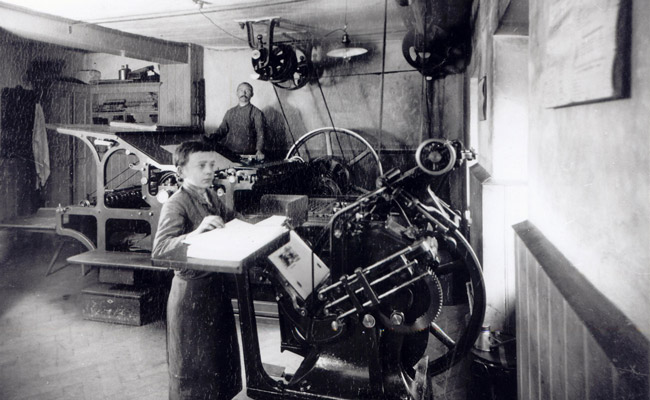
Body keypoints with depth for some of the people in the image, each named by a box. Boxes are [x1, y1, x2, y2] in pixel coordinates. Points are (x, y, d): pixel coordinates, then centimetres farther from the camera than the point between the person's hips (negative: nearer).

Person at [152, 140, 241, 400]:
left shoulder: (210, 196, 5)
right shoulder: (176, 205, -20)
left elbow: (228, 219, 23)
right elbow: (159, 250, -32)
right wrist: (197, 231, -43)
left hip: (216, 285, 8)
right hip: (191, 290, -8)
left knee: (221, 348, 23)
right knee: (192, 361, 8)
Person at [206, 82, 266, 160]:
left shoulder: (256, 113, 6)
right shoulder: (230, 112, 23)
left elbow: (260, 134, -3)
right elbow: (223, 128, 19)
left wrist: (259, 150, -20)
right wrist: (213, 136, -3)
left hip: (246, 154, -4)